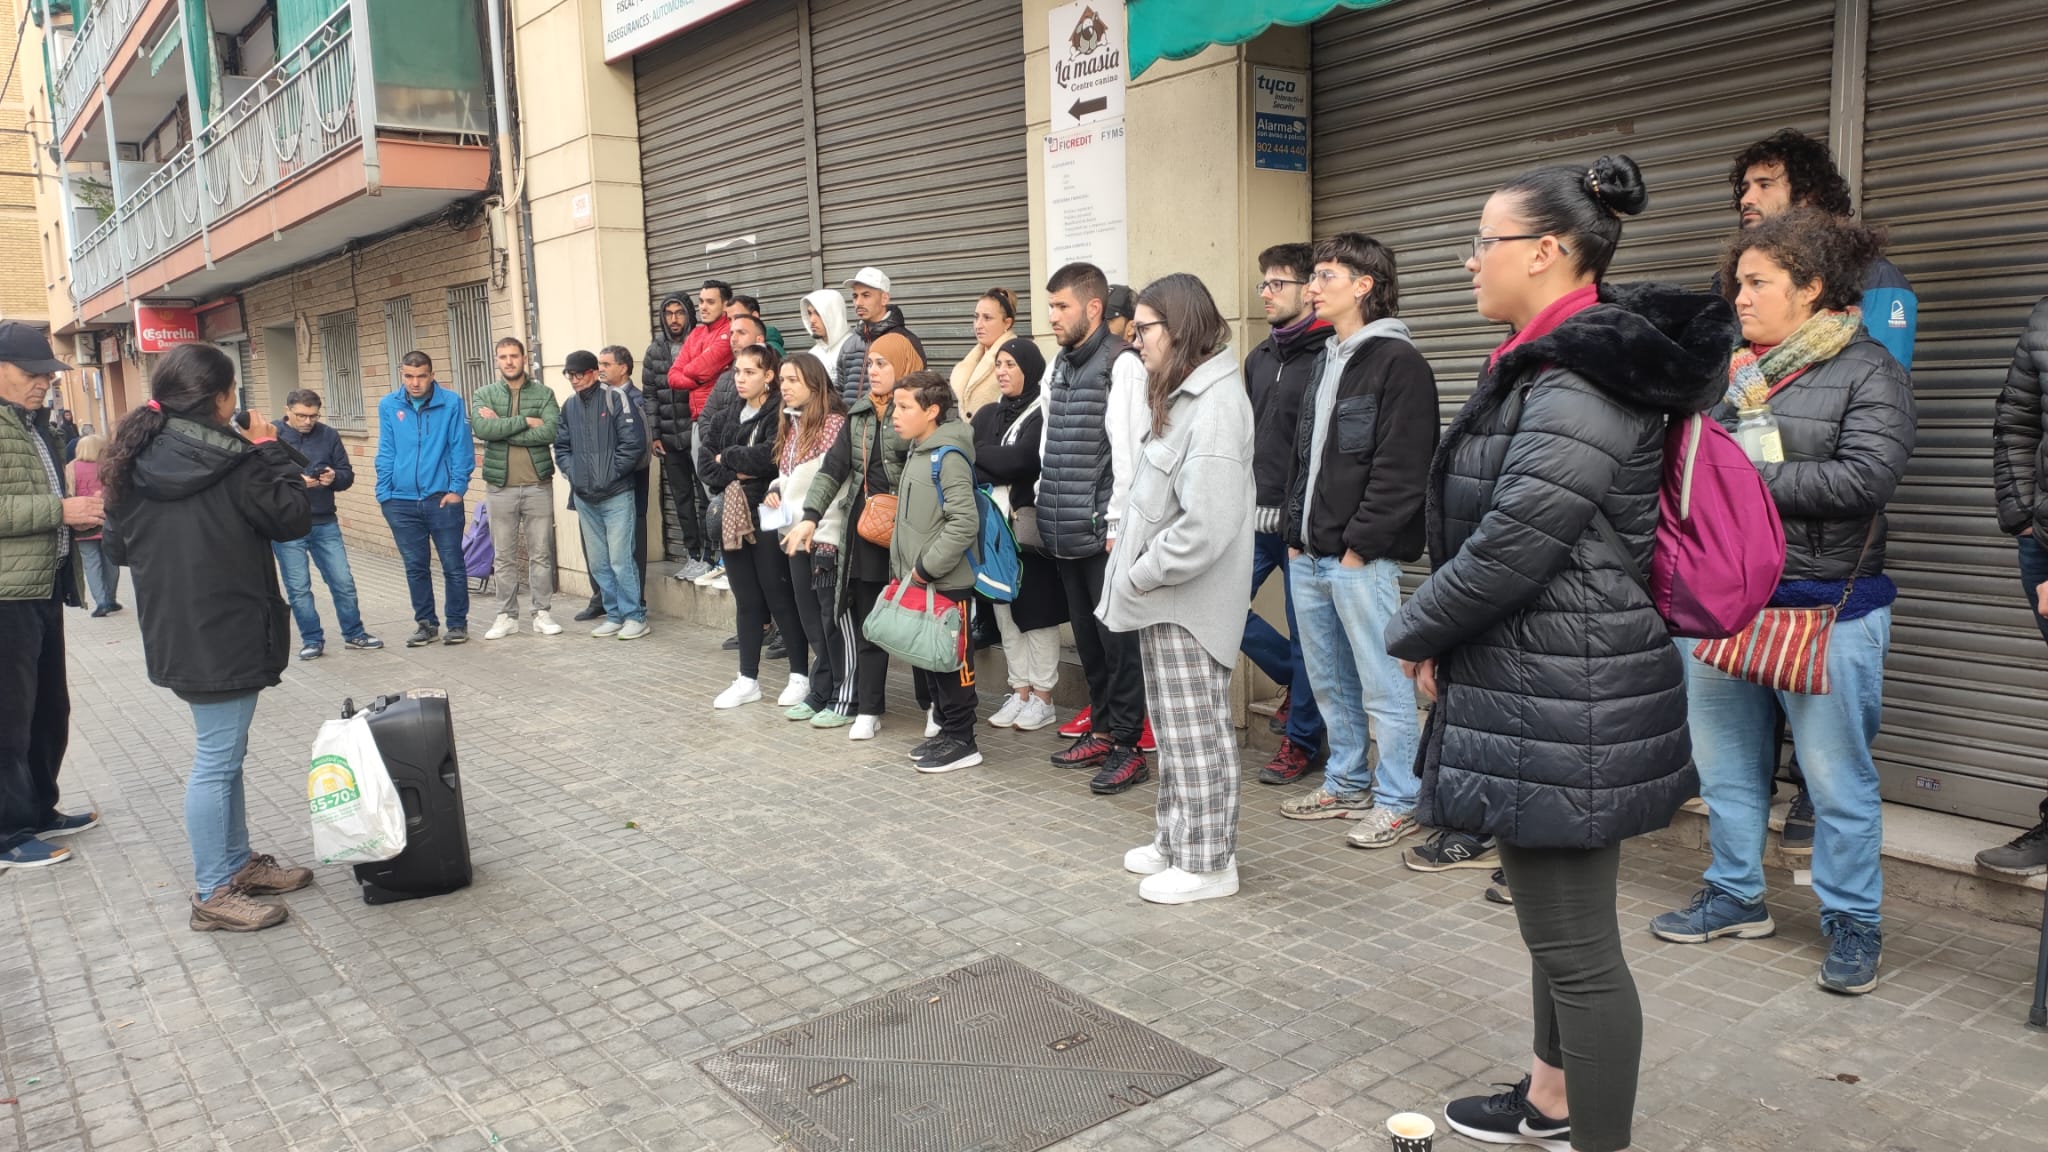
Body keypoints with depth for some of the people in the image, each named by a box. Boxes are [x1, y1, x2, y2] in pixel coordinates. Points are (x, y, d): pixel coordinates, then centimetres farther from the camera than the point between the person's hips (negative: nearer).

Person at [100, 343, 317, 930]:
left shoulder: (135, 460, 6)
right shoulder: (229, 461, -16)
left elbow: (120, 545, 13)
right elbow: (293, 516, -10)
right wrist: (272, 451, -2)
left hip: (173, 633, 8)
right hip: (226, 634, -8)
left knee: (225, 751, 20)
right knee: (217, 761, -1)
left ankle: (238, 862, 31)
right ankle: (213, 894, 8)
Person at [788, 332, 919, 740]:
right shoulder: (859, 413, 13)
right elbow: (834, 465, 10)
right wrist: (810, 516, 0)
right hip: (864, 528, 6)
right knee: (866, 623, 8)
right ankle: (867, 709, 15)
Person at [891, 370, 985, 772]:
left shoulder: (949, 456, -17)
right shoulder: (916, 452, 12)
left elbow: (964, 523, -25)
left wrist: (926, 567, -21)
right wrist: (905, 567, 14)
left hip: (946, 583, -9)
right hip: (917, 580, 9)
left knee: (952, 660, 0)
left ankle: (961, 741, 9)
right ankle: (943, 725, 28)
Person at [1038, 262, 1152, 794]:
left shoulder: (1121, 365, -9)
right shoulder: (1058, 366, 15)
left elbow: (1128, 450, -14)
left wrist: (1118, 522, -16)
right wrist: (1043, 497, 14)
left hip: (1103, 529, -8)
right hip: (1066, 531, 8)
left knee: (1118, 639, -2)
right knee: (1087, 636, 15)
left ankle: (1126, 746, 6)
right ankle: (1102, 730, 26)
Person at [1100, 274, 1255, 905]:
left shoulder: (1216, 404, -19)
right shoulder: (1185, 395, 12)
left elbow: (1206, 526, -26)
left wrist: (1142, 574, -16)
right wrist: (1136, 569, 8)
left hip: (1188, 599, -9)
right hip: (1163, 594, 10)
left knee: (1197, 731, 1)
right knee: (1175, 728, 18)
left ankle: (1207, 862, 13)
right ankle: (1175, 840, 31)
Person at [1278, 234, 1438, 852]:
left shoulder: (1398, 362, -9)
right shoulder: (1326, 361, 18)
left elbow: (1401, 469, -16)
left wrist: (1359, 545, -16)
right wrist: (1296, 533, 13)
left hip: (1362, 560, -9)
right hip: (1309, 556, 9)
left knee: (1383, 685, 0)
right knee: (1330, 681, 16)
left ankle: (1397, 802, 11)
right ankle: (1347, 784, 30)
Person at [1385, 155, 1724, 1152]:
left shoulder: (1579, 389, -22)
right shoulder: (1557, 368, 11)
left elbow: (1508, 549, -23)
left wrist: (1414, 632, -6)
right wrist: (1440, 633, 8)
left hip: (1561, 702, -11)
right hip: (1549, 687, 11)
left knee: (1575, 942, 2)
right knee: (1556, 918, 23)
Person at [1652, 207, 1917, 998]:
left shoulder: (1868, 371, -5)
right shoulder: (1724, 369, 9)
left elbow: (1866, 477, -18)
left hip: (1824, 609, -5)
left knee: (1836, 778, 5)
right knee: (1726, 766, 15)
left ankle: (1853, 923, 22)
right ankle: (1735, 897, 31)